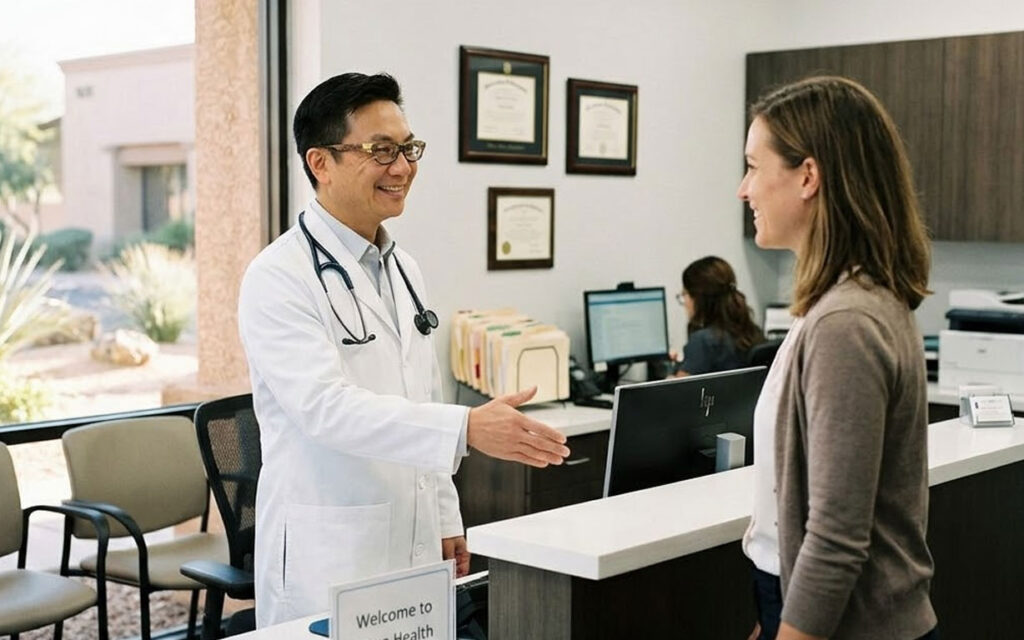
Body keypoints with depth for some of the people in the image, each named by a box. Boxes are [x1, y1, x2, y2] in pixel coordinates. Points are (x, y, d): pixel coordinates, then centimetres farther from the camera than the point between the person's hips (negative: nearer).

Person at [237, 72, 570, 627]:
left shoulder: (402, 270, 11)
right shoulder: (278, 278, -14)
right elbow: (326, 406, -25)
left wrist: (446, 521, 14)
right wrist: (467, 429, -34)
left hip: (414, 550, 7)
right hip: (325, 560, -7)